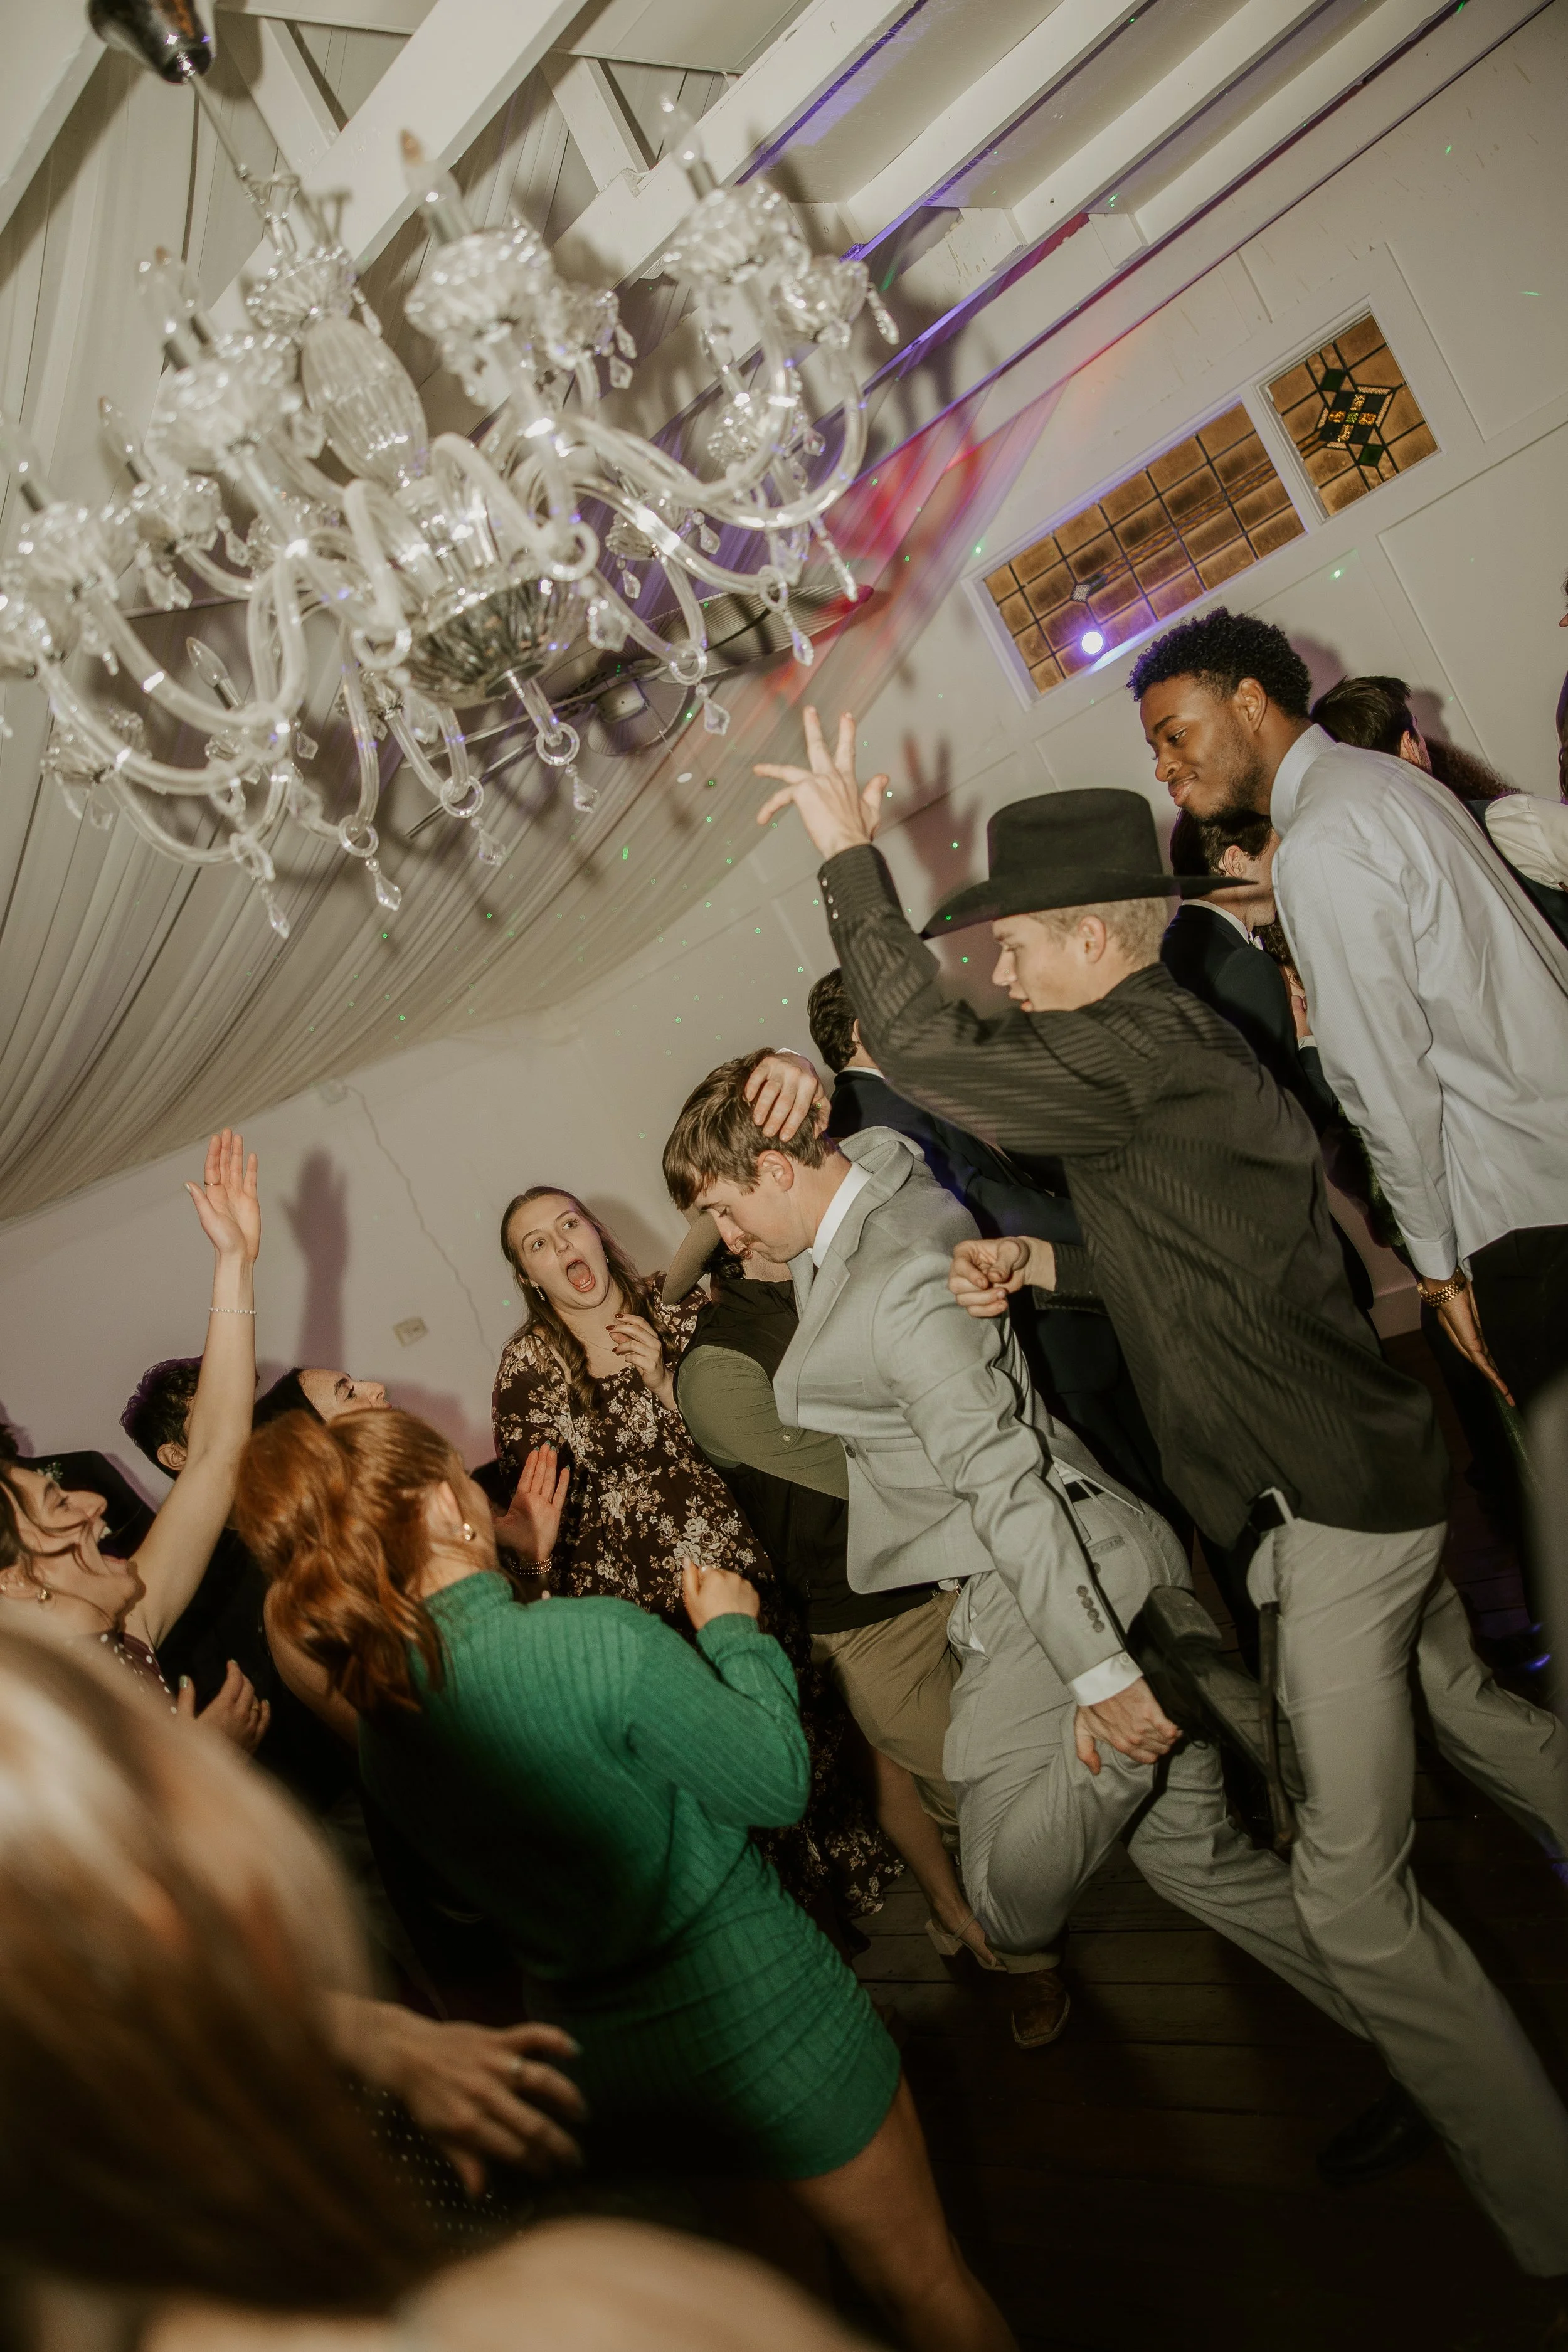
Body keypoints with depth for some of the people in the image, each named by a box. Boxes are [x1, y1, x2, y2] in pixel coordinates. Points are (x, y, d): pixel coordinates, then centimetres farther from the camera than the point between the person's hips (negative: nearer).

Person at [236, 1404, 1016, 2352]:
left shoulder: (376, 1727, -9)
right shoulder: (595, 1640, -30)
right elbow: (779, 1782, -21)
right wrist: (734, 1629, -3)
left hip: (610, 2077, 7)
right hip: (764, 2020, -6)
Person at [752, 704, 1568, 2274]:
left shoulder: (1138, 1045, -21)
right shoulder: (1170, 1040, 10)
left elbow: (920, 1045, -25)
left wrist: (849, 852, -15)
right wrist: (1045, 1263, 2)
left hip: (1336, 1498, -11)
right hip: (1370, 1466, 11)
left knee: (1349, 1888, -3)